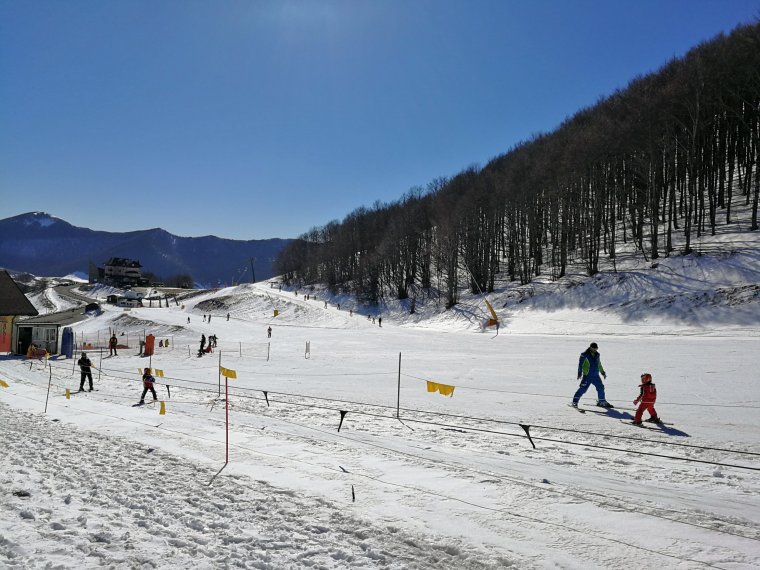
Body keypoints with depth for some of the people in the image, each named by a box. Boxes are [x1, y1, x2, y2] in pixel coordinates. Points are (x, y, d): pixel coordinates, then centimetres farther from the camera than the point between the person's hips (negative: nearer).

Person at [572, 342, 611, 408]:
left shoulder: (597, 355, 10)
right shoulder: (584, 355, -9)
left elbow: (599, 365, 23)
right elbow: (580, 365, -10)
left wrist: (603, 373, 27)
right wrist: (579, 374, -17)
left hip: (596, 376, 6)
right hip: (587, 376, -6)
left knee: (601, 388, 8)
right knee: (582, 389, -11)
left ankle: (602, 402, 27)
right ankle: (575, 402, -7)